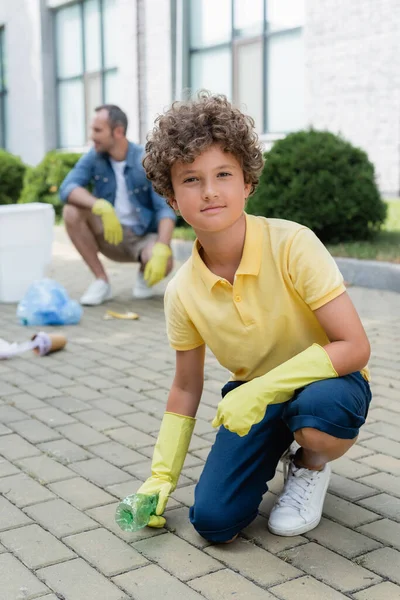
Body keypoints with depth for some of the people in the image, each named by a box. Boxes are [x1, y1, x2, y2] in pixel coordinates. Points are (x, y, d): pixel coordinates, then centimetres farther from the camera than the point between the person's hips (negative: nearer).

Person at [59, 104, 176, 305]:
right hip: (110, 234, 3)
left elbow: (165, 210, -21)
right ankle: (101, 282, -12)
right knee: (71, 212, -24)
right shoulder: (94, 157, -8)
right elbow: (67, 188, -22)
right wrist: (101, 207, -40)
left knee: (163, 265, -35)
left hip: (144, 237, -3)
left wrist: (161, 250, -38)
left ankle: (145, 274, 6)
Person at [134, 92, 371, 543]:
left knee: (318, 414, -40)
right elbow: (186, 388, 3)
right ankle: (276, 446, 16)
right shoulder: (182, 291, -11)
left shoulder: (292, 245, -25)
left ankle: (309, 467, -1)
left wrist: (264, 388, -33)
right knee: (213, 520, -14)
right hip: (252, 394, 3)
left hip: (326, 378, -3)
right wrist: (162, 475, 1)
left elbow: (354, 347, -26)